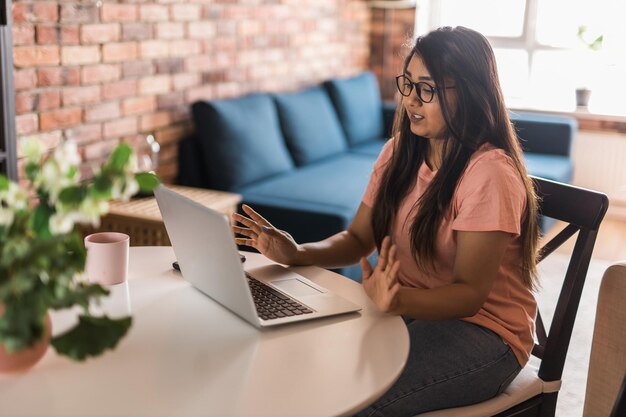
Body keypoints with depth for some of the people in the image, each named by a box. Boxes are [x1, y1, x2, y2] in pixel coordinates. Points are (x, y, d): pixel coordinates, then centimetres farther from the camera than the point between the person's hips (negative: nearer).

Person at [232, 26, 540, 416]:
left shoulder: (489, 172, -20)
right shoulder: (400, 151, 4)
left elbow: (470, 293, -21)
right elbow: (358, 239, 4)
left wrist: (397, 300, -40)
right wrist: (297, 254, -15)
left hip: (482, 329, -6)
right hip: (409, 309, 7)